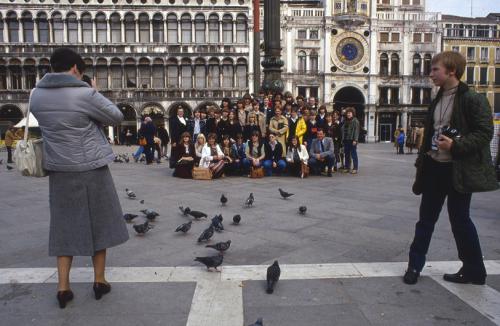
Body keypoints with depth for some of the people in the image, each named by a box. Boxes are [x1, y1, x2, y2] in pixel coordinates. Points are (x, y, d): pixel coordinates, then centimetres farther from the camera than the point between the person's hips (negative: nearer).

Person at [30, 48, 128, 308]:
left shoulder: (36, 95, 1)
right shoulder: (85, 94, -15)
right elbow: (117, 117, -6)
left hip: (58, 170, 4)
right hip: (91, 168, -4)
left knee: (65, 226, 12)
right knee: (98, 223, 11)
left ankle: (63, 287, 16)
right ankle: (99, 281, 21)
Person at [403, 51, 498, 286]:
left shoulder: (473, 100, -10)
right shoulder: (438, 100, 12)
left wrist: (455, 145, -25)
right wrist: (422, 160, 15)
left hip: (458, 170, -7)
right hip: (434, 167, 7)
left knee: (459, 219, 4)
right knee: (426, 218, 10)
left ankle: (474, 271, 23)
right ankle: (415, 265, 19)